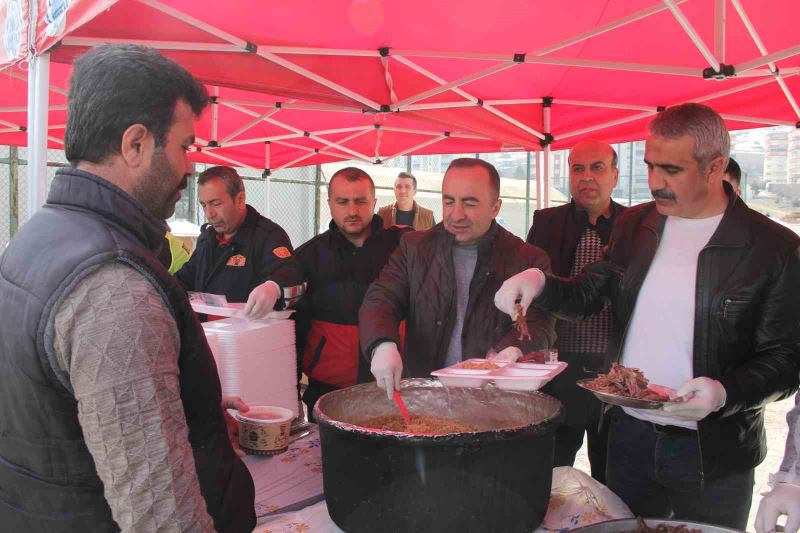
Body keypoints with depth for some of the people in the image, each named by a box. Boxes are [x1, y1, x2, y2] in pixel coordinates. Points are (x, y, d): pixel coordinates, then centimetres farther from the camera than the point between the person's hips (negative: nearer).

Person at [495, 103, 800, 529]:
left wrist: (726, 393, -25)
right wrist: (539, 282, -9)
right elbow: (587, 296, 9)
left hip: (714, 456, -4)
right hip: (630, 437, 4)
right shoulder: (634, 225, 3)